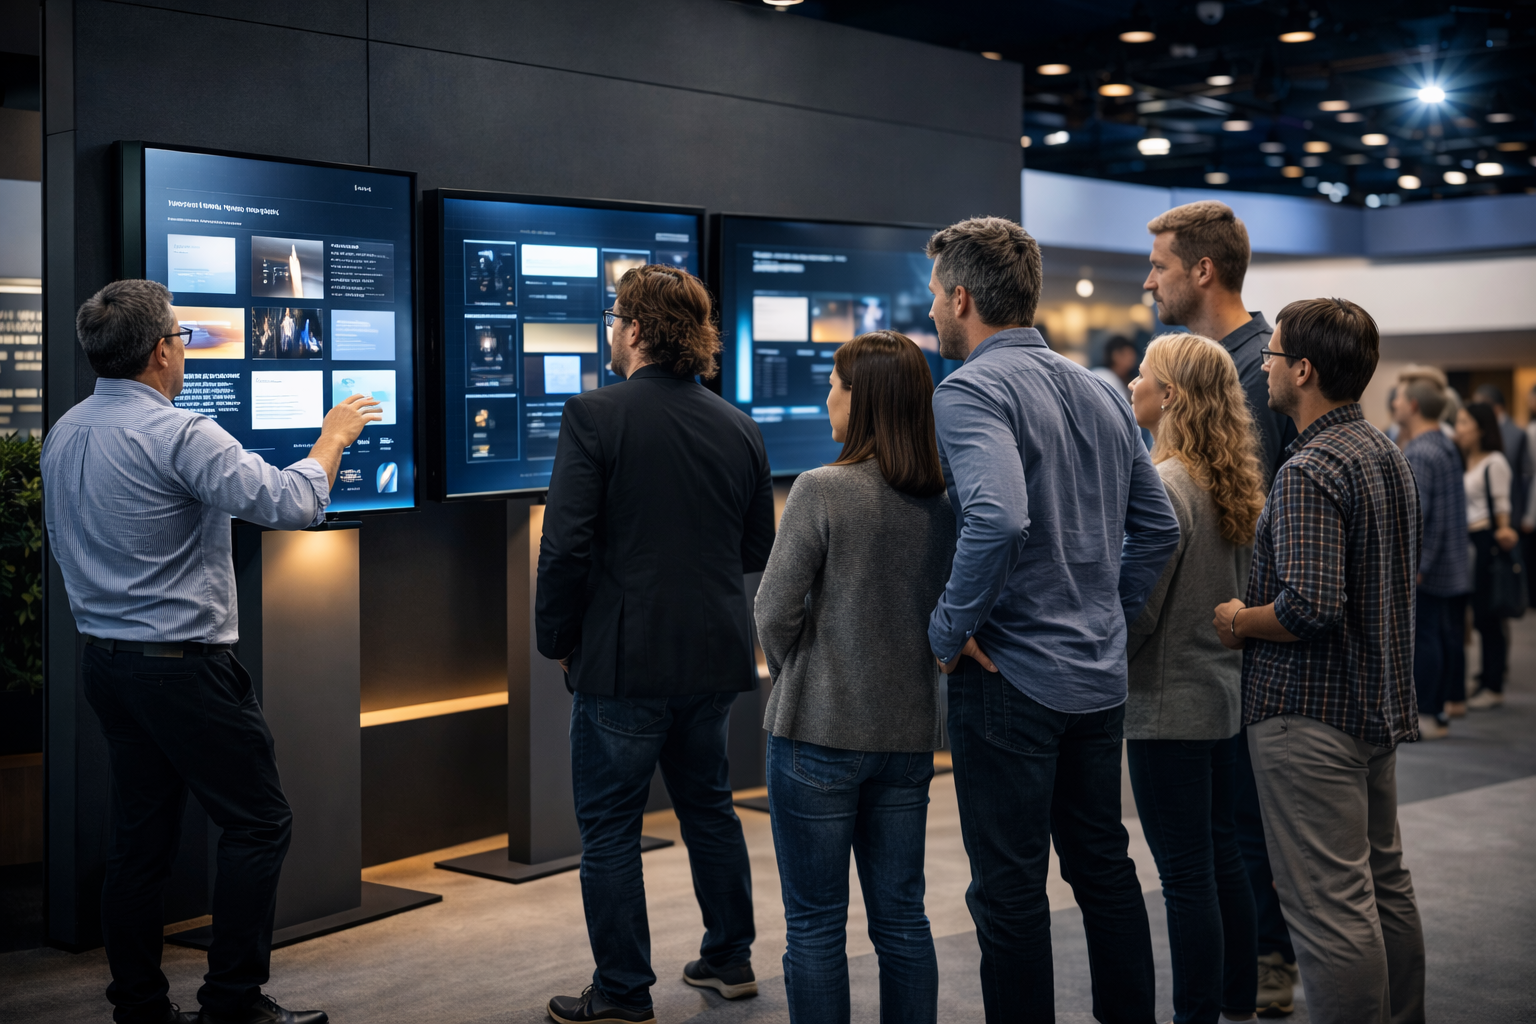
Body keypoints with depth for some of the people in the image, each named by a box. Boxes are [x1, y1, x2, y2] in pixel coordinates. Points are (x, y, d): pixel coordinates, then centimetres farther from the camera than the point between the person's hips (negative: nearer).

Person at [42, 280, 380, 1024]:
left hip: (106, 659, 9)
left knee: (141, 835, 12)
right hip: (182, 664, -9)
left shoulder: (63, 435, 9)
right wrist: (333, 436, -6)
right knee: (258, 823, 1)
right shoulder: (179, 435, -18)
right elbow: (293, 504, -22)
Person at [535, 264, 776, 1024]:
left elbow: (565, 545, -16)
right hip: (714, 655, 6)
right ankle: (729, 959, 31)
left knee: (610, 825, 5)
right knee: (708, 804, 21)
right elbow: (758, 549, 11)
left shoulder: (595, 416, -13)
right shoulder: (738, 426, 5)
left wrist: (557, 640, -3)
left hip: (625, 656, -6)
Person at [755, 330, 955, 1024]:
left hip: (820, 732, -5)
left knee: (815, 926, 5)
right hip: (911, 732, 5)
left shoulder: (822, 490, -14)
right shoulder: (947, 500, 2)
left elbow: (775, 610, -10)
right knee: (901, 918, 14)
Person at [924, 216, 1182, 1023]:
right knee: (1104, 865, 19)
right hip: (1101, 677, 8)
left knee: (1009, 887, 2)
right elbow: (1158, 525, 14)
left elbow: (998, 518, -31)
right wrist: (1110, 616, 16)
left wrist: (948, 629, -19)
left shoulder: (971, 390, -14)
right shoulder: (1099, 391, 11)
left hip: (1011, 680, -8)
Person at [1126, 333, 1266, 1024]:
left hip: (1169, 706, -9)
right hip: (1226, 694, 9)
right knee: (1223, 858, 18)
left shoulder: (1164, 487, -19)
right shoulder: (1235, 486, 7)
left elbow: (1136, 612, -18)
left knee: (1186, 876, -1)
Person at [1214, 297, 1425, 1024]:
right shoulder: (1388, 455, 11)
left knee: (1328, 909, -5)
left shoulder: (1308, 472, -20)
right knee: (1385, 883, 20)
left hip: (1309, 714, -10)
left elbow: (1311, 606, -29)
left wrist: (1237, 622, -10)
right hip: (1379, 705, 10)